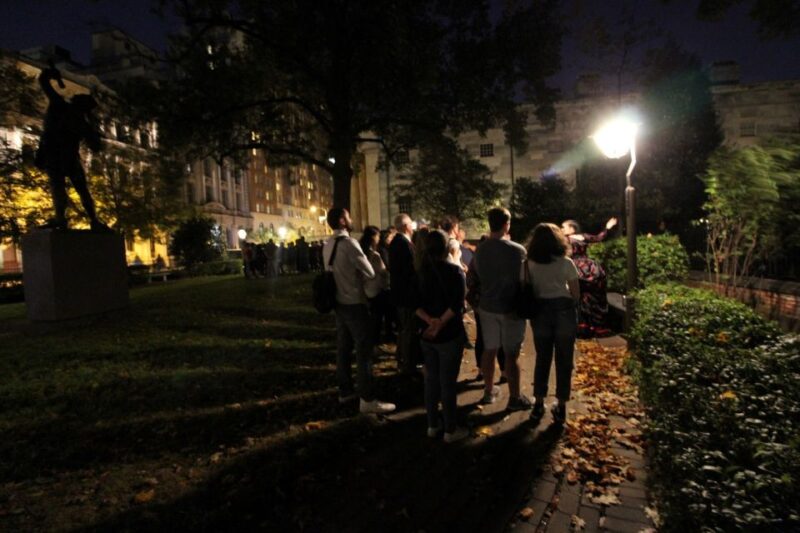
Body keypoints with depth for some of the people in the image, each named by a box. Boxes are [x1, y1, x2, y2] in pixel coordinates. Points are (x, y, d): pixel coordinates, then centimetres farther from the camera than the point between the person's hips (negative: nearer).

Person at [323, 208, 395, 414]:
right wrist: (359, 273, 3)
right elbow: (370, 272, -16)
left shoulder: (327, 245, 9)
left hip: (339, 302, 9)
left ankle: (345, 390, 28)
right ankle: (367, 399, 3)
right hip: (354, 303, -9)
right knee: (364, 350, -2)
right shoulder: (349, 242, -18)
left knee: (343, 347, 16)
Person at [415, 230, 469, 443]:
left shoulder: (421, 271, 5)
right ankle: (450, 430, 16)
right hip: (449, 335, -5)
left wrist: (430, 320, -13)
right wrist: (440, 323, -20)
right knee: (447, 383, 4)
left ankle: (432, 425, 26)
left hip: (427, 334, 5)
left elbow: (415, 302, -2)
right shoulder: (455, 271, -11)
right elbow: (457, 304, -22)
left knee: (431, 380, 15)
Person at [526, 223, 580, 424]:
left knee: (542, 359, 14)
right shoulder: (566, 263, -6)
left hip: (540, 312, 2)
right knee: (564, 360, 9)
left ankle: (538, 404, 21)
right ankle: (561, 407, 16)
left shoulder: (530, 264, -2)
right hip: (564, 311, -2)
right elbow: (576, 293, -3)